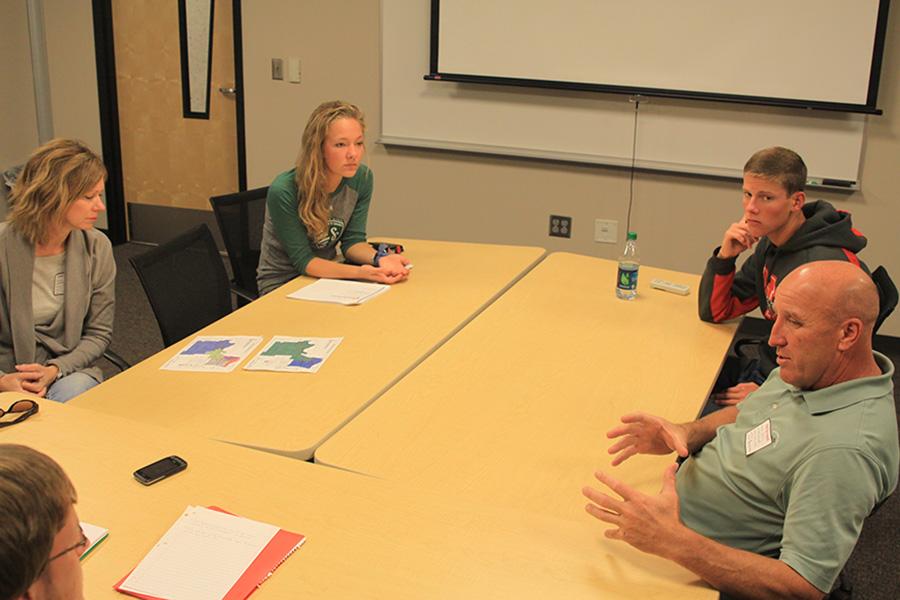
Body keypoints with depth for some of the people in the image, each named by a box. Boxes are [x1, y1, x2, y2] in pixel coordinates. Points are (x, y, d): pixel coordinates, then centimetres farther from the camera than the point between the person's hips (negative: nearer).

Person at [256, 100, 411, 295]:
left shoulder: (362, 178, -11)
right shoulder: (283, 191, -25)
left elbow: (352, 241, -3)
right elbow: (303, 261, -21)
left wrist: (379, 259, -25)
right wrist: (360, 273, -34)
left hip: (327, 274, 5)